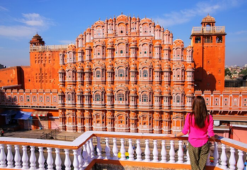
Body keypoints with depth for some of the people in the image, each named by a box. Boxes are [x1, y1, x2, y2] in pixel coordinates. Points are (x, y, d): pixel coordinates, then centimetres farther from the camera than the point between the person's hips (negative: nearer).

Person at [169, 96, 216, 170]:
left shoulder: (189, 116, -17)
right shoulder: (209, 117, -13)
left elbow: (184, 131, -10)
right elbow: (210, 133, -8)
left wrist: (174, 135, 6)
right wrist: (215, 139, 15)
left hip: (193, 144, -1)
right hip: (204, 144, 1)